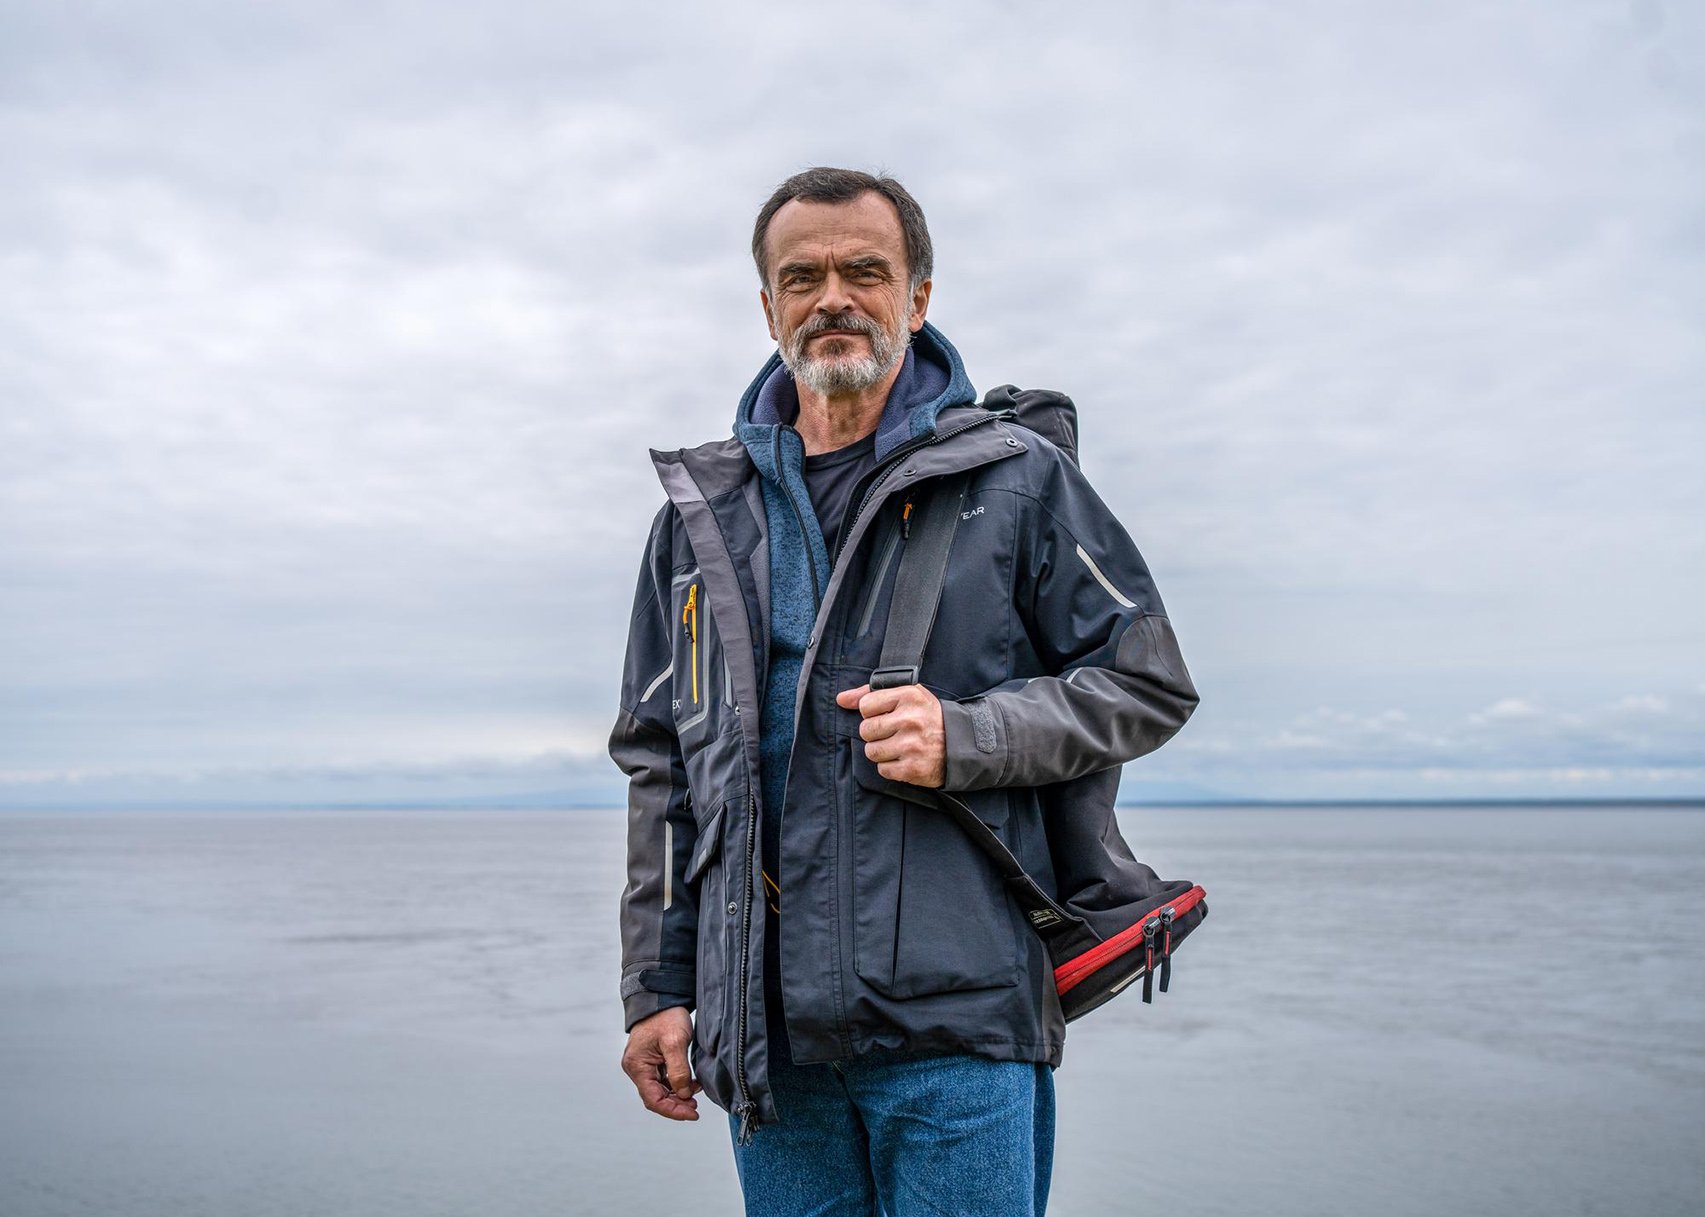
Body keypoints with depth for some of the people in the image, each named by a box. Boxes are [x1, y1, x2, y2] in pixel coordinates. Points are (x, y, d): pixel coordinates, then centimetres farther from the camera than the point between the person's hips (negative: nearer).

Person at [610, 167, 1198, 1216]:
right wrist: (656, 987, 9)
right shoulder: (703, 513, 12)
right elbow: (660, 762, 14)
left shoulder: (1014, 478, 3)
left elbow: (1149, 683, 3)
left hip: (959, 1018, -3)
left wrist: (964, 738, -13)